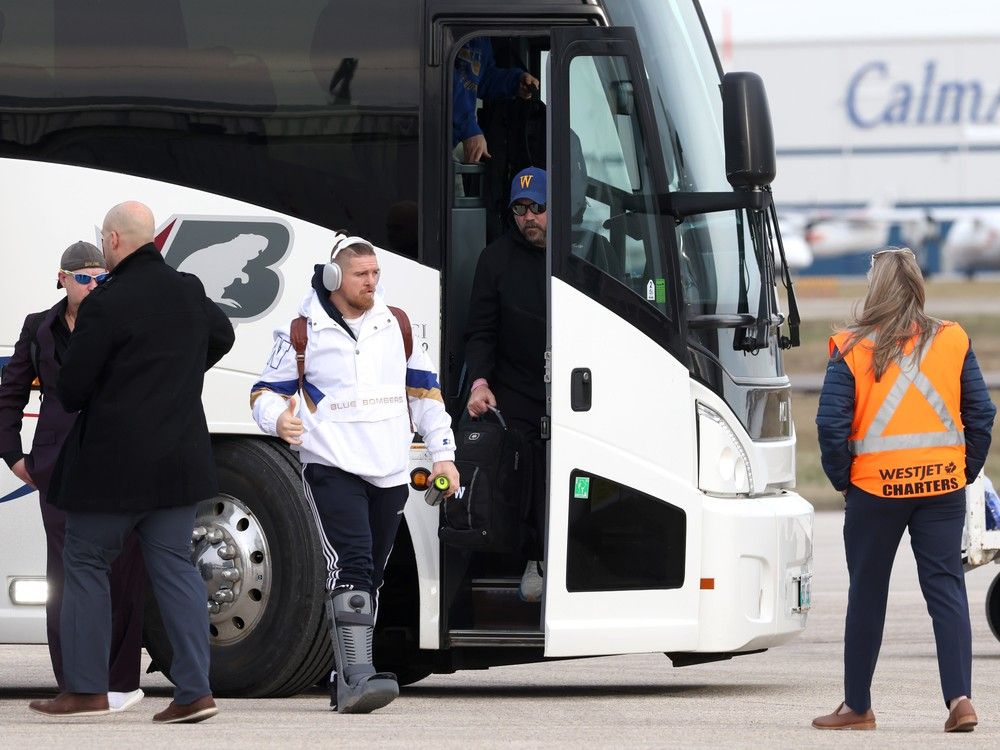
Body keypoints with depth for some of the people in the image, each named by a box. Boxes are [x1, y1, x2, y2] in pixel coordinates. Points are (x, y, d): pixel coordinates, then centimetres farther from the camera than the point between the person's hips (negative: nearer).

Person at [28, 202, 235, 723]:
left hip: (112, 464, -6)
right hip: (179, 460, 6)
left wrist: (72, 399, 10)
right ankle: (194, 690, 1)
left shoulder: (106, 304, -18)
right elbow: (221, 337, 29)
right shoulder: (190, 293, 6)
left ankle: (86, 689, 9)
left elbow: (71, 390, -14)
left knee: (86, 564, 8)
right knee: (174, 566, 8)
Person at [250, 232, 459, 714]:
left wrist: (442, 452, 12)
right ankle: (357, 677, -29)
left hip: (389, 474, 6)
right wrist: (278, 418, -19)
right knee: (351, 566, -21)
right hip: (331, 469, -6)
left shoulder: (397, 326, 12)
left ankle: (347, 680, 18)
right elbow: (266, 391, 5)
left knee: (370, 578, 10)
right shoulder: (303, 332, -1)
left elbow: (424, 390, 18)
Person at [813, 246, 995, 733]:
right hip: (943, 486, 2)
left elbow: (831, 423, -9)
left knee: (867, 593, 9)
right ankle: (959, 697, -11)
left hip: (875, 487, -2)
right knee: (946, 587, 3)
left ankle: (857, 706, 16)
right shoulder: (952, 341, 2)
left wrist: (842, 479, 5)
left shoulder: (853, 349, -6)